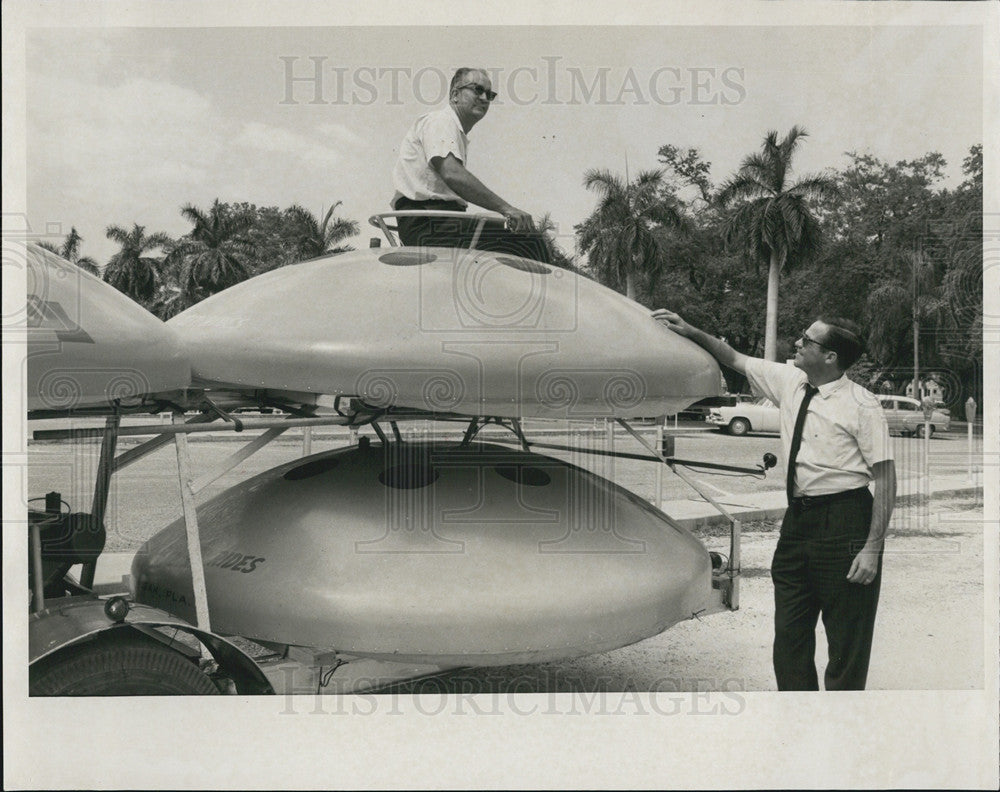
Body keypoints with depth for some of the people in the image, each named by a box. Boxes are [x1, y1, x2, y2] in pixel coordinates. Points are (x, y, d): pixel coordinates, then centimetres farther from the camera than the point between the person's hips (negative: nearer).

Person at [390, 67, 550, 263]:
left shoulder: (460, 134, 30)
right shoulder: (440, 121, -2)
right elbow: (451, 174, -20)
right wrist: (505, 208, -23)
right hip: (430, 225, -10)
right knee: (529, 243, -23)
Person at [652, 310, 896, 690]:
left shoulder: (861, 406, -12)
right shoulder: (789, 381, 6)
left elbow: (886, 478, -12)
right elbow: (735, 360, 19)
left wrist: (872, 548, -16)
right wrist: (691, 331, 12)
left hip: (844, 523, -7)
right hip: (797, 521, 7)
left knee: (847, 645, 3)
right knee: (789, 635, 12)